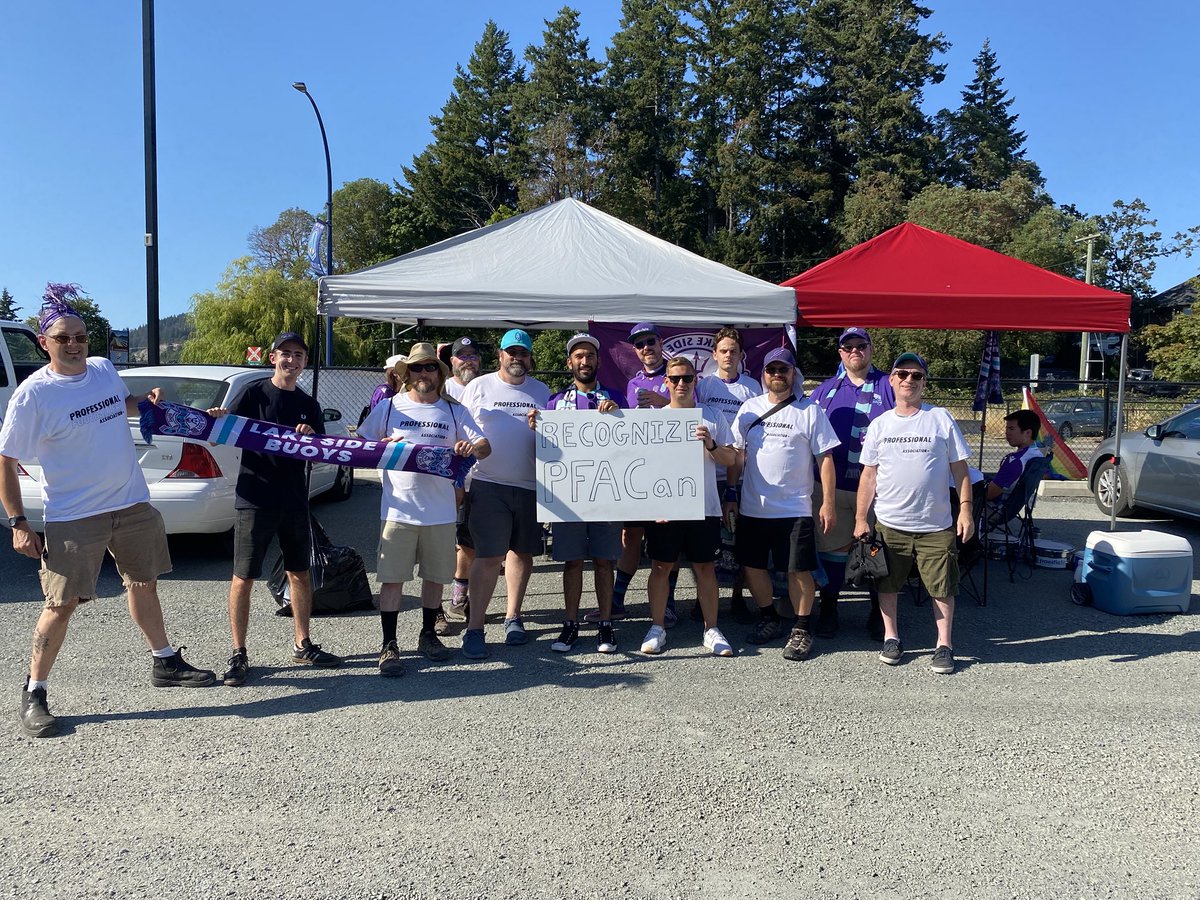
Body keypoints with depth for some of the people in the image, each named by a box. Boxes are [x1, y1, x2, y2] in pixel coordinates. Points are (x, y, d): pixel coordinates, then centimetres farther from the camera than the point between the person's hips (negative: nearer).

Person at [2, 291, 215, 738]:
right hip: (74, 516, -6)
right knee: (61, 604, -5)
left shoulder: (104, 369, 2)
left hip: (133, 504, 6)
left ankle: (165, 663, 35)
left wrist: (146, 401, 3)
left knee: (144, 584, 18)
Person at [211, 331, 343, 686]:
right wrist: (218, 420, -28)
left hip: (294, 500, 5)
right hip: (254, 499, -5)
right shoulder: (254, 394, -4)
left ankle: (302, 645, 25)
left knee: (300, 573, 12)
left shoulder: (309, 405, 10)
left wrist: (311, 437, -11)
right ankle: (239, 654, 11)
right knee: (244, 577, 0)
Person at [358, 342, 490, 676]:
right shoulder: (389, 407, 4)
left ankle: (428, 635, 30)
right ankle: (389, 645, 9)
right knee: (392, 578, -1)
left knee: (435, 576, 12)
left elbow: (485, 446, 3)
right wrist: (383, 447, -14)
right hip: (399, 509, -2)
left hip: (441, 511, 2)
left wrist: (472, 447, -20)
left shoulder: (453, 410, 8)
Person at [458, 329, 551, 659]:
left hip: (530, 485, 3)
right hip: (489, 484, -3)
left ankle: (513, 616, 26)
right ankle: (474, 628, -1)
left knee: (523, 552, 10)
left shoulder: (541, 391, 13)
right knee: (489, 556, -8)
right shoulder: (479, 386, 6)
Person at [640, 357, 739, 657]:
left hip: (703, 507, 1)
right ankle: (657, 628, 15)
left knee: (705, 567, 5)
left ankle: (711, 630, 14)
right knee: (661, 567, 4)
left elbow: (731, 459, 6)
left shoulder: (712, 417, 7)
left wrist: (711, 445, -15)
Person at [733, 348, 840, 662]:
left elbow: (824, 458, -2)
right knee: (752, 566, 11)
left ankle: (801, 630, 15)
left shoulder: (810, 411, -1)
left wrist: (828, 503, -6)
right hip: (752, 507, 4)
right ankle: (769, 619, 30)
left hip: (795, 508, -3)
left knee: (799, 570, -1)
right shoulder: (749, 408, 7)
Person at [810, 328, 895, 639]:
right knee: (832, 548, 8)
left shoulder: (889, 387, 5)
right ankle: (828, 610, 21)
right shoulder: (825, 389, 13)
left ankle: (878, 614, 20)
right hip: (831, 486, 2)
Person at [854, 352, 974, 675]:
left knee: (942, 587, 4)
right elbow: (869, 475, 8)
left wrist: (965, 510, -4)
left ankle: (944, 645, 18)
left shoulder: (941, 419, 1)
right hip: (889, 523, 2)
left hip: (936, 525, -2)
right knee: (887, 584, 11)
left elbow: (960, 469, 3)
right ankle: (891, 638, 27)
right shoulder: (880, 424, 6)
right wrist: (861, 519, 4)